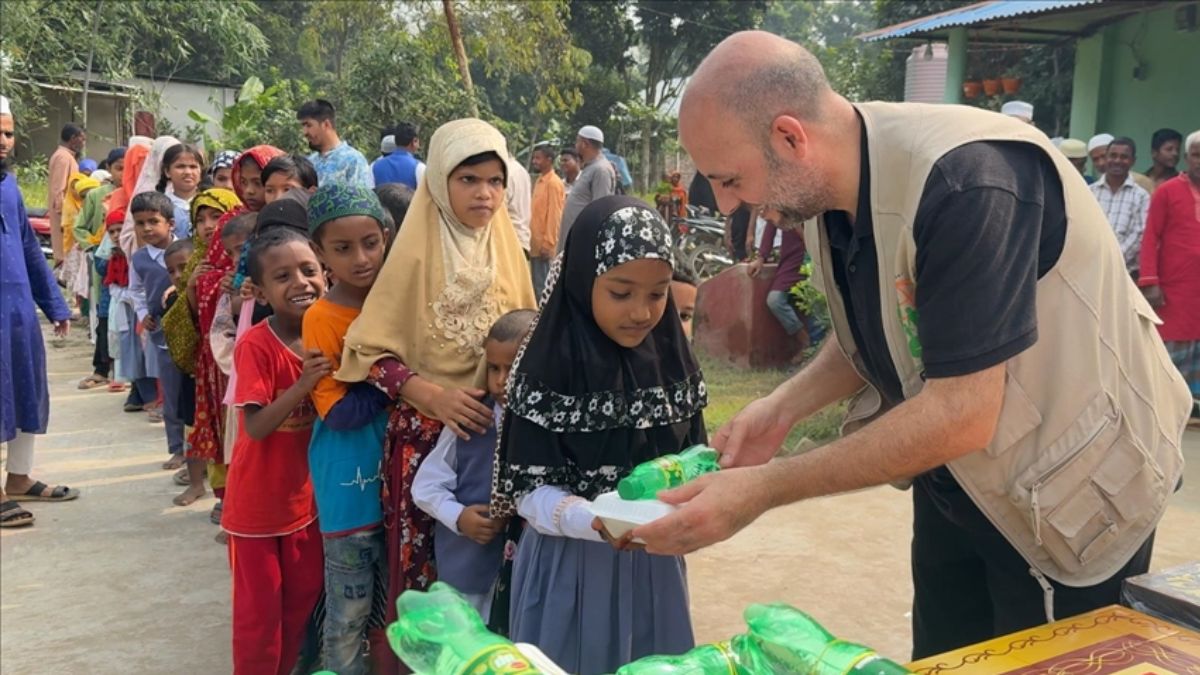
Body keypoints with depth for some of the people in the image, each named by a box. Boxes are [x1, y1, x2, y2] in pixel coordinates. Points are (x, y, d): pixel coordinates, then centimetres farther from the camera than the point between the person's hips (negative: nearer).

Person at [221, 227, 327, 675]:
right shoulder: (256, 345, -21)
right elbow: (256, 427, -27)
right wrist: (302, 385, -36)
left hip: (305, 496, 6)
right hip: (258, 501, -6)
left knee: (303, 598, 19)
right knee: (259, 609, 9)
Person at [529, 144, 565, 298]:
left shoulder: (553, 183, -13)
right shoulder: (540, 181, 14)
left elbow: (554, 216, -17)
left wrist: (548, 245, -19)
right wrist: (533, 241, 18)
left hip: (545, 246, -9)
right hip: (536, 244, 9)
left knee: (543, 286, -4)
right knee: (537, 285, 12)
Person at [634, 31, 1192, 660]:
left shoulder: (965, 181, -32)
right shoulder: (827, 188, -7)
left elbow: (963, 415, -33)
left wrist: (763, 488, -30)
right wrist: (782, 407, -10)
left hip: (1072, 487, -7)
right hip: (955, 477, 7)